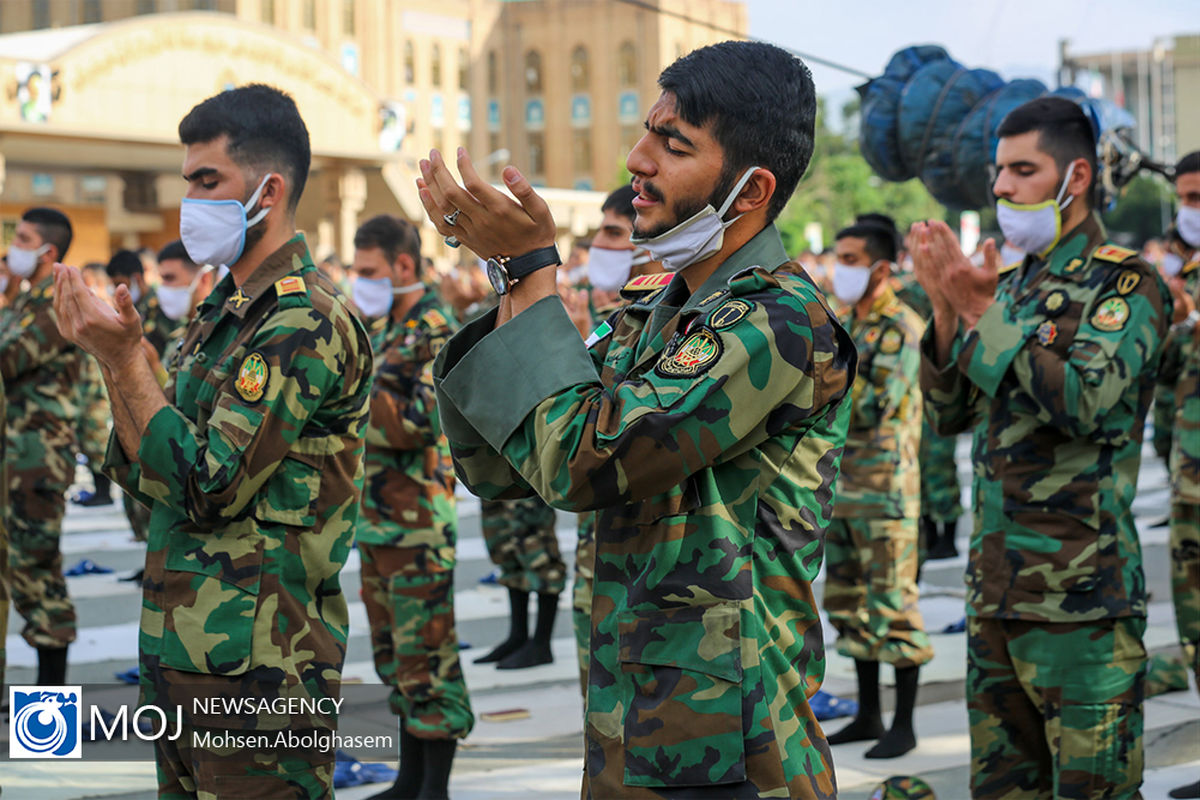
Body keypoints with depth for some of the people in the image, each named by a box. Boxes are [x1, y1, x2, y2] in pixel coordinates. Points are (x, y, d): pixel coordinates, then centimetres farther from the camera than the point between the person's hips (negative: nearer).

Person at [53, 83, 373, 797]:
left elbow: (207, 488, -21)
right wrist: (113, 355, 1)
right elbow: (149, 471, 13)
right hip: (181, 654, 9)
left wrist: (127, 359, -16)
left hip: (255, 664, -9)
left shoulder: (305, 321, -16)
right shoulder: (225, 311, 14)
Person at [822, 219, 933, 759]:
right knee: (850, 602, 13)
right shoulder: (844, 323, 13)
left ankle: (904, 725, 3)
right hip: (840, 482, 9)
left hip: (885, 486, -8)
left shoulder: (901, 328, -12)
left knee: (892, 604, -4)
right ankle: (868, 713, 24)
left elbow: (873, 407, -22)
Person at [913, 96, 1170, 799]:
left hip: (1081, 594, -7)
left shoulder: (1126, 283, -6)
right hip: (995, 584, 7)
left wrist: (981, 314, -18)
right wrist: (948, 311, -3)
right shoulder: (1013, 284, 15)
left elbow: (1085, 401, -21)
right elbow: (951, 414, 12)